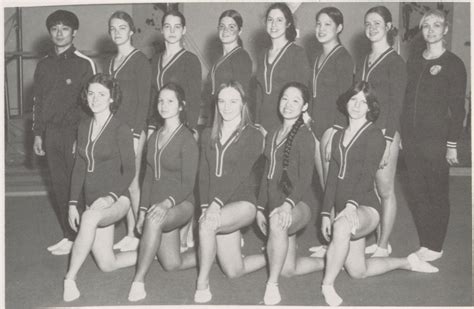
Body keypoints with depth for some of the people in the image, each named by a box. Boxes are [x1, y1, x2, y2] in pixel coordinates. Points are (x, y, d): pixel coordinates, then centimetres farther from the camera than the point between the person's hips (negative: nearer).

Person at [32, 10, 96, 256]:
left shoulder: (84, 64, -4)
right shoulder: (44, 65, 12)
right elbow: (37, 101, 17)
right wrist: (38, 134, 12)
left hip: (75, 132, -5)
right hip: (51, 133, 5)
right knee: (59, 186, 8)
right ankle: (69, 235, 17)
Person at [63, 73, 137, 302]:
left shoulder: (121, 130, -8)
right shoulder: (84, 127, 9)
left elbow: (129, 170, -9)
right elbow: (79, 167, 13)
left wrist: (111, 196, -24)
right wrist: (72, 204, 8)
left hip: (116, 200, -6)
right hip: (93, 202, 6)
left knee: (90, 218, -39)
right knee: (107, 264, 4)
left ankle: (70, 279, -27)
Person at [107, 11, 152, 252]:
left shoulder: (140, 60, -5)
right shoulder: (112, 62, 16)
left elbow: (144, 100, -10)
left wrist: (136, 134, -15)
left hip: (132, 128, -6)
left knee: (131, 182, -4)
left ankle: (138, 234, 5)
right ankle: (130, 234, 14)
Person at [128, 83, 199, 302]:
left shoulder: (187, 139, -10)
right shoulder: (154, 138, 11)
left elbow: (188, 183, -15)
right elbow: (148, 177, 14)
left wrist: (167, 202, -31)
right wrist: (142, 210, 6)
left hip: (181, 204, -7)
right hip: (157, 206, 7)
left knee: (154, 221, -39)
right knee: (172, 264, 4)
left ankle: (139, 281, -30)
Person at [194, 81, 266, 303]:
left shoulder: (253, 135, -2)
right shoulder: (208, 135, 14)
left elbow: (240, 174, -14)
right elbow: (204, 174, 7)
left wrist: (217, 202, -25)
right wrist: (205, 206, -8)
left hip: (242, 202, -5)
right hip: (217, 206, 5)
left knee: (207, 225, -34)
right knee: (234, 271, 4)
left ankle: (202, 283, -18)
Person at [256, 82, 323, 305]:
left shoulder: (305, 135, -5)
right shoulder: (272, 136, 16)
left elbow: (306, 177, -15)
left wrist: (289, 203, -29)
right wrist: (261, 207, 15)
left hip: (297, 205, -7)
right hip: (275, 206, 7)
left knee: (278, 222, -42)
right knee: (289, 269, 6)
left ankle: (272, 285, -31)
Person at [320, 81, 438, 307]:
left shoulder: (374, 135, -4)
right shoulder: (339, 136, 16)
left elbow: (368, 176, -16)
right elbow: (332, 178, 13)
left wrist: (352, 203, -31)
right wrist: (326, 213, 5)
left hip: (365, 207, -7)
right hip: (344, 210, 7)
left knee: (342, 227, -40)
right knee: (358, 271, 8)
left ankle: (327, 285, -26)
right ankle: (408, 263, 32)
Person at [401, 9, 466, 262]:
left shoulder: (453, 64, -3)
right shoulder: (413, 62, 12)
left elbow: (457, 108, -5)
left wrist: (452, 144, -9)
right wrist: (401, 134, 9)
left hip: (436, 140, -5)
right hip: (410, 138, 5)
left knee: (437, 194, 3)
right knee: (417, 194, 9)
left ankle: (435, 247, 14)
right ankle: (425, 244, 19)